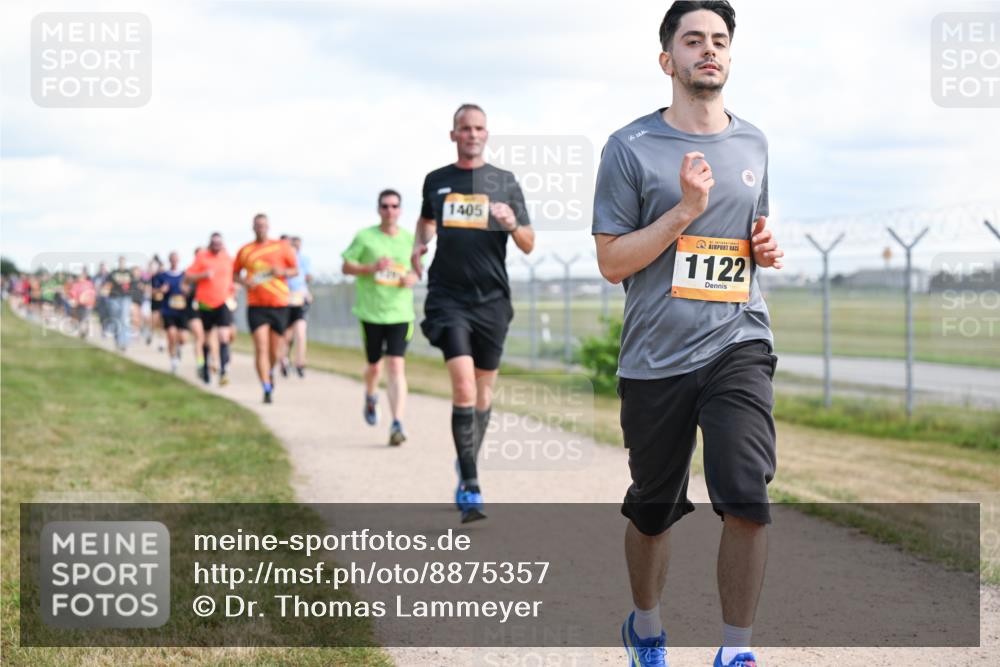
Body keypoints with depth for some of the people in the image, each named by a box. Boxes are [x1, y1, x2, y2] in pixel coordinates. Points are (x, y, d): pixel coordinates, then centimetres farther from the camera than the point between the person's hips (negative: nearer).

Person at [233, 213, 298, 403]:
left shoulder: (281, 247, 4)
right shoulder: (245, 251, 6)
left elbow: (295, 270, 9)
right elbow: (235, 274, 15)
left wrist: (283, 272, -13)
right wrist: (244, 281, -7)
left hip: (279, 304, 1)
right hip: (256, 305, -1)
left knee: (275, 350, 10)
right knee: (261, 348, -12)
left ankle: (270, 371, 43)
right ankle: (267, 390, -13)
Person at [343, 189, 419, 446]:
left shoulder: (409, 239, 5)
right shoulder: (364, 237, -2)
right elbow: (346, 267, 1)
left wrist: (413, 277, -5)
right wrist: (372, 267, -16)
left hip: (400, 312, 0)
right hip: (370, 312, 0)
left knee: (397, 367, -11)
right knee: (374, 366, 11)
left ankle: (397, 425, -15)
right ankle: (370, 397, 47)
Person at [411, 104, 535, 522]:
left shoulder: (505, 182, 6)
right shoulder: (436, 181, 9)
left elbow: (529, 246, 5)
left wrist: (512, 224, -15)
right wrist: (418, 246, 9)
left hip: (492, 299, 1)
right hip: (448, 296, -1)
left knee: (484, 391, 8)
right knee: (463, 387, -16)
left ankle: (467, 465, 31)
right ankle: (470, 488, -15)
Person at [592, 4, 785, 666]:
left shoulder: (752, 143, 12)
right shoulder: (631, 147, -3)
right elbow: (612, 261, -5)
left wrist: (765, 248, 4)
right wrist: (686, 210, -15)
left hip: (737, 345, 2)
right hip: (655, 357, -2)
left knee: (747, 499, -16)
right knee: (652, 510, 11)